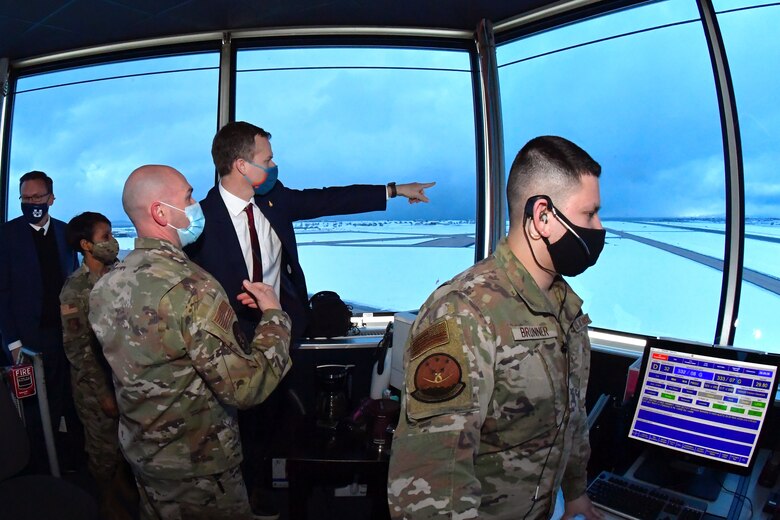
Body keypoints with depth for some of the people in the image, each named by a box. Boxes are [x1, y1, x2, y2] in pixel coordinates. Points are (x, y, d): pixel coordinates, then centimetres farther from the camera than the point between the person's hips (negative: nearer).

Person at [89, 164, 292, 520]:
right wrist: (274, 315, -16)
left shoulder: (106, 285, -4)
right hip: (197, 466, -7)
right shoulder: (190, 287, -30)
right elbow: (246, 388, -28)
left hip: (139, 451, 7)